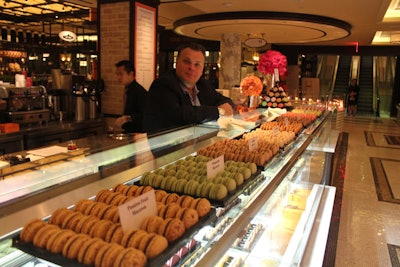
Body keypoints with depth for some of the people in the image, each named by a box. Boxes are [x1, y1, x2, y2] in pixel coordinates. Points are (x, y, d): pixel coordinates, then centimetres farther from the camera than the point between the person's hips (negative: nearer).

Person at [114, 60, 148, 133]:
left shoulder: (140, 92, -17)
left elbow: (145, 116, -27)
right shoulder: (128, 90, 12)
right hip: (130, 132, 8)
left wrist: (127, 118, -36)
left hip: (138, 133, -8)